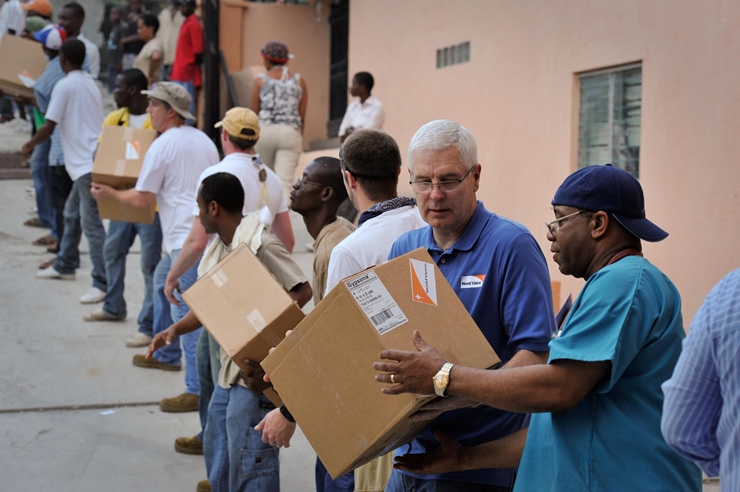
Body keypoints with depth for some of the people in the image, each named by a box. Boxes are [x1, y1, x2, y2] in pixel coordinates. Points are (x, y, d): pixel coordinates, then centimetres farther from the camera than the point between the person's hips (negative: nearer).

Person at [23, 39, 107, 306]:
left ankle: (101, 282, -10)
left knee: (91, 222, -10)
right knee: (71, 214, 22)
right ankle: (64, 265, 36)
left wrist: (30, 144, 9)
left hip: (86, 163, -10)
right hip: (89, 160, 10)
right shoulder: (89, 83, 16)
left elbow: (48, 127, -10)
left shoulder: (65, 86, -11)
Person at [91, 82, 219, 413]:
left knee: (185, 312, -11)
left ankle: (198, 390, -16)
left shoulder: (162, 146, -10)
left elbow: (142, 199, -6)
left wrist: (109, 194, 11)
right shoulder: (204, 140, 15)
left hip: (187, 239, -10)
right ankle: (166, 354, 42)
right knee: (162, 280, 29)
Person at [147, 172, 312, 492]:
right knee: (216, 449, 19)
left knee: (247, 459, -5)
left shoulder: (262, 246, -18)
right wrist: (176, 329, -1)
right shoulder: (219, 249, 10)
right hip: (230, 368, 10)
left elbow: (303, 291, -18)